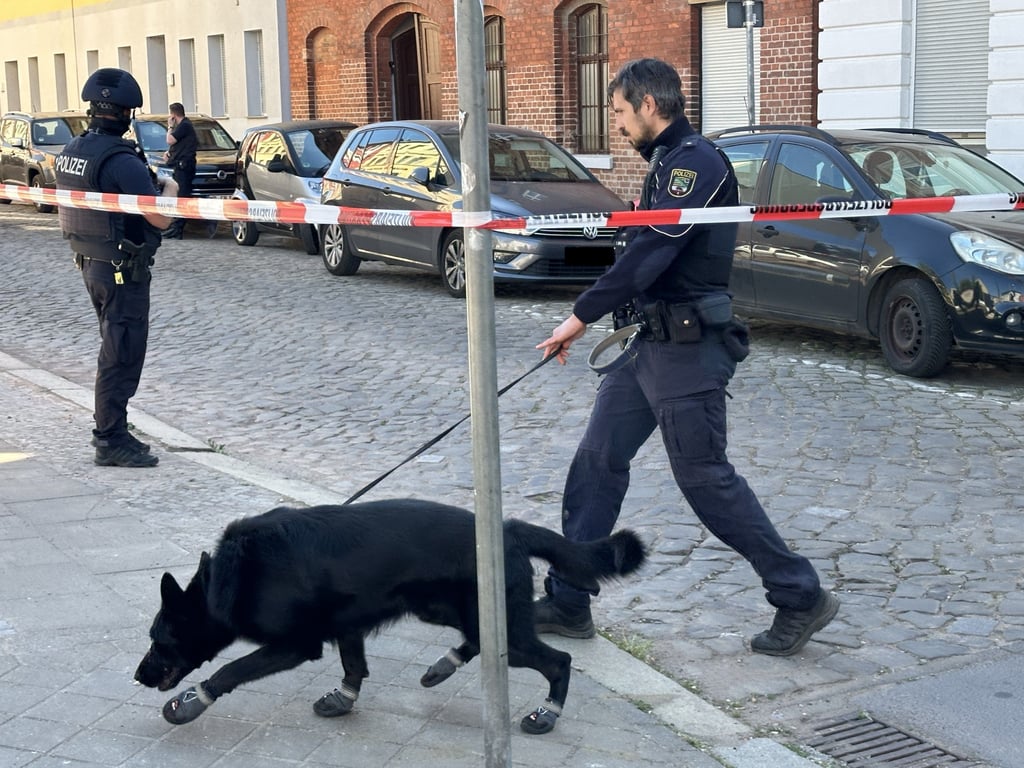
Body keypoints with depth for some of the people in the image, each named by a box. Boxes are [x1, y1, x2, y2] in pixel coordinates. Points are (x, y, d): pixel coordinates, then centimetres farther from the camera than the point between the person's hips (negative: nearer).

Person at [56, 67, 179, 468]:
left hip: (90, 264, 9)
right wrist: (169, 189, -2)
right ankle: (111, 442, 4)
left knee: (114, 350, 19)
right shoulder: (121, 160, -22)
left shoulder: (71, 151, 6)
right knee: (121, 356, -1)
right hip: (123, 270, -9)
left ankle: (112, 432, 26)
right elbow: (161, 219, -24)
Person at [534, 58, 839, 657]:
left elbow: (652, 250, -24)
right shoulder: (668, 163, 16)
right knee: (597, 461, 8)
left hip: (689, 349, -10)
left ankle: (801, 598, 9)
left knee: (705, 477, -3)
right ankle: (567, 602, 15)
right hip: (655, 344, 10)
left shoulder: (696, 160, -16)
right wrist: (600, 317, 16)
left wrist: (582, 315, -23)